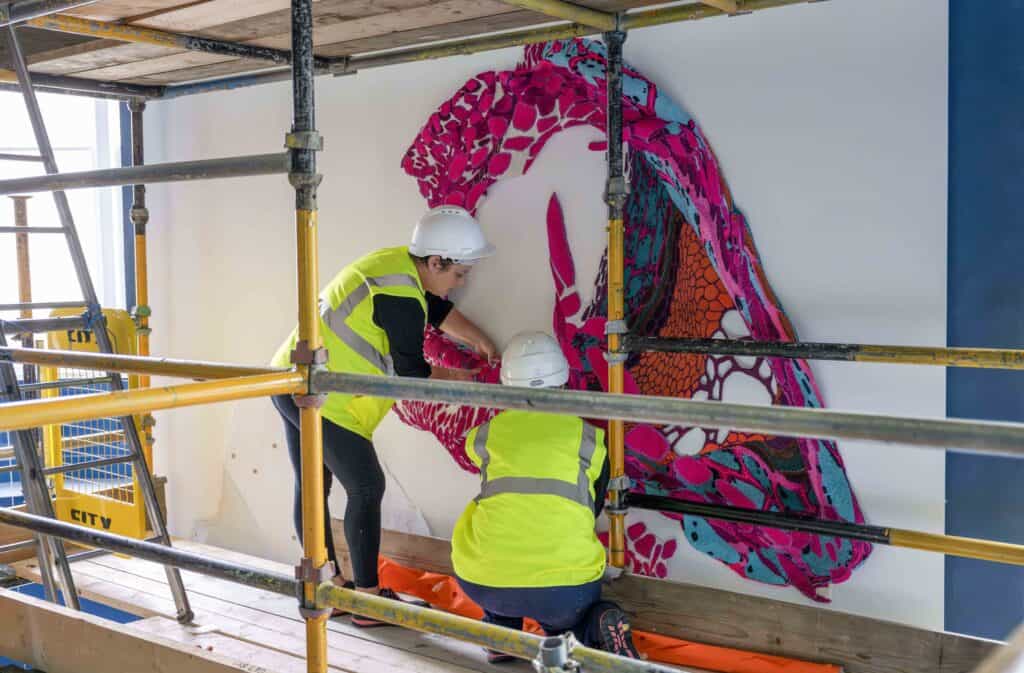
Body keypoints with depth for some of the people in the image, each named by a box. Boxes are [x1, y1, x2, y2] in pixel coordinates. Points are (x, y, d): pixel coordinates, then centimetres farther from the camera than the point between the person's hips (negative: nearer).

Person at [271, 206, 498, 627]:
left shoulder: (399, 262, 5)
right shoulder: (400, 296, -21)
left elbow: (440, 312, 18)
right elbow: (410, 373, -13)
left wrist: (492, 352, 16)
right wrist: (457, 379, 4)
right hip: (321, 397, -10)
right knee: (366, 489, 0)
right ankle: (367, 599, 9)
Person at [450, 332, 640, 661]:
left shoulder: (485, 436, 8)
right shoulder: (588, 438, 8)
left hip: (483, 583, 1)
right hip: (566, 588, 0)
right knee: (568, 625, 31)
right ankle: (599, 630, -4)